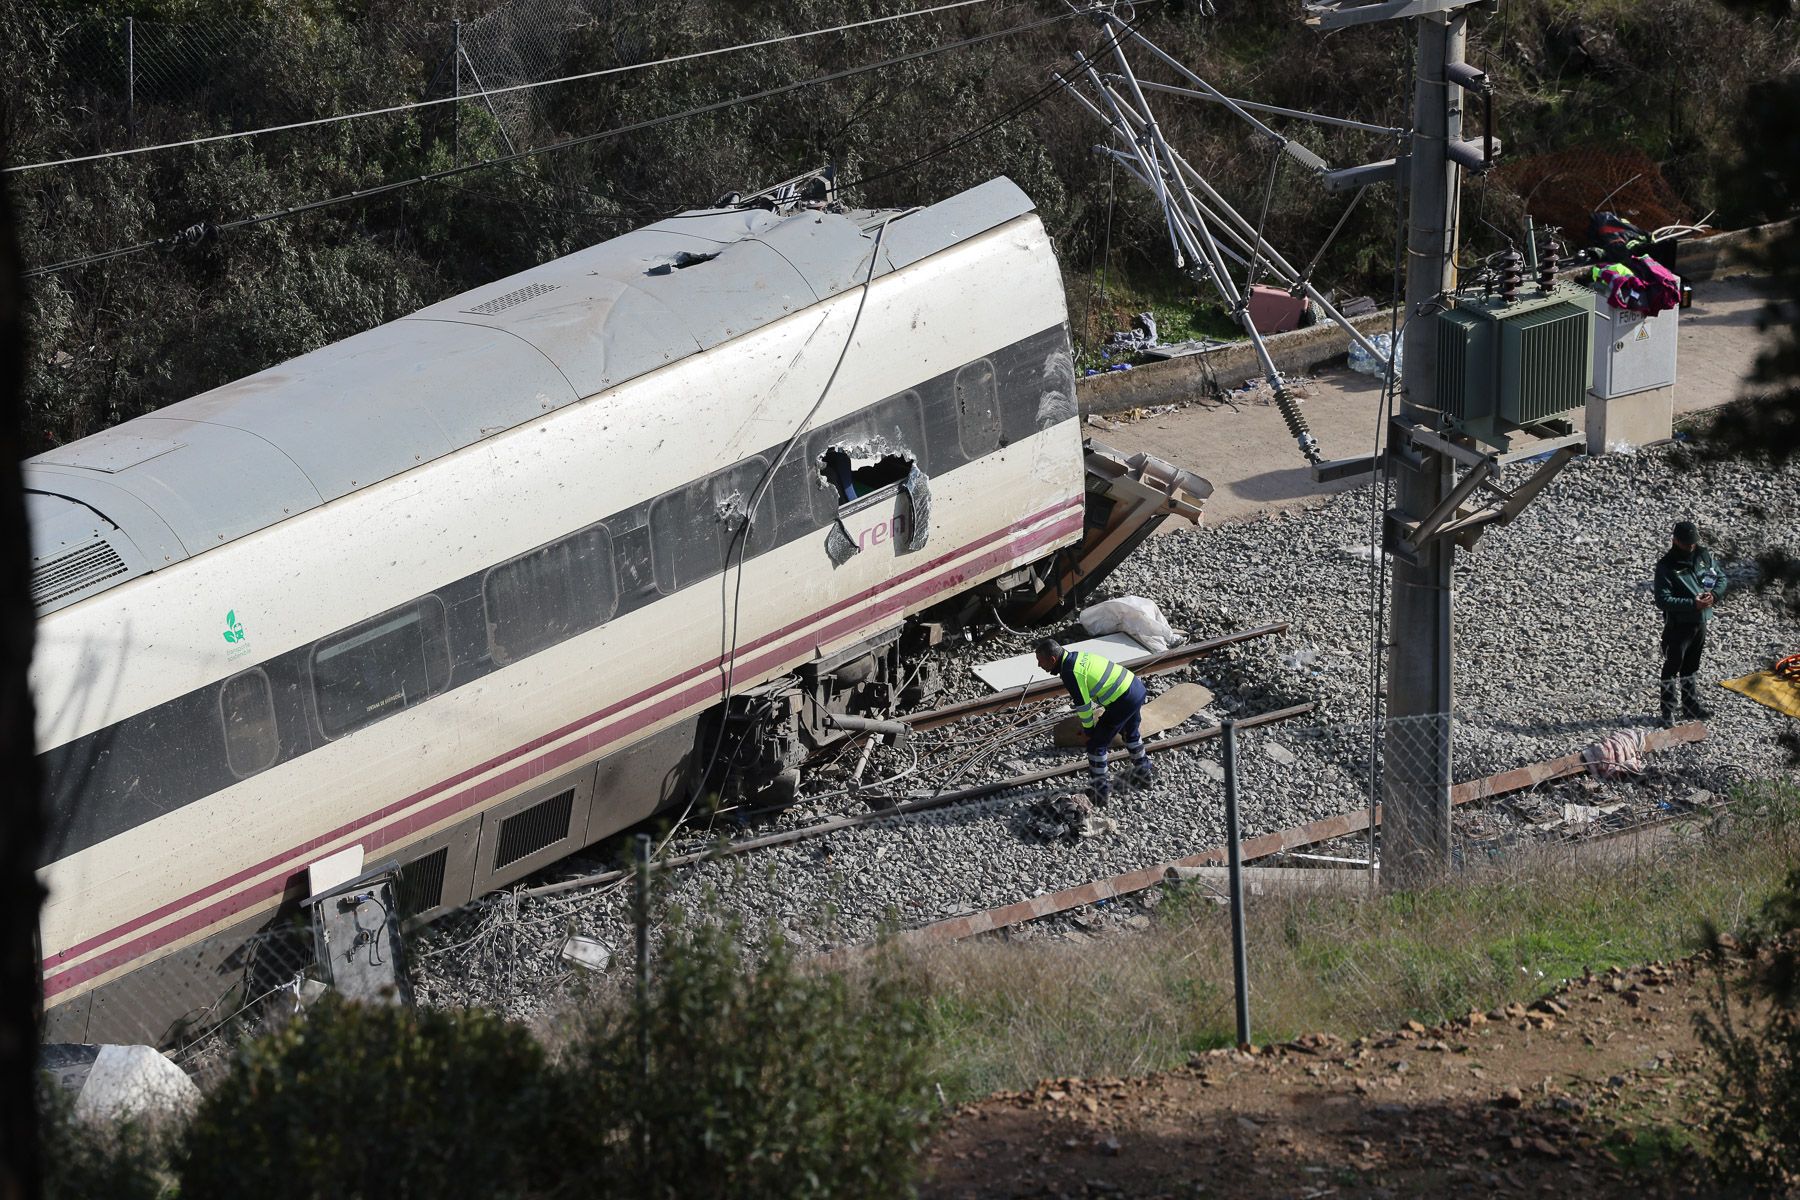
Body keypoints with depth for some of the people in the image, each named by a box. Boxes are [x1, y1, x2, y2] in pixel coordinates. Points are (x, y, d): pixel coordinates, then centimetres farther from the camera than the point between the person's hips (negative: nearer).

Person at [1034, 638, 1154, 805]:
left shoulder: (1070, 673, -20)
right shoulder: (1076, 656, 9)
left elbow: (1083, 705, -13)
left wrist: (1088, 729, 4)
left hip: (1124, 701, -9)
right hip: (1136, 686, 9)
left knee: (1096, 744, 4)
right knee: (1131, 734, 33)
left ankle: (1099, 790, 13)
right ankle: (1144, 773, 51)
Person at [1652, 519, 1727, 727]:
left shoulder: (1704, 555, 0)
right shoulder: (1666, 566, -18)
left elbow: (1721, 577, 11)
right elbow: (1663, 600, -22)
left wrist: (1714, 594, -11)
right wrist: (1692, 604, -28)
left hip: (1701, 622, 6)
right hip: (1678, 624, -6)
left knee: (1691, 665, 21)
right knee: (1672, 666, 1)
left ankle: (1691, 705, 33)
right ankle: (1668, 711, 9)